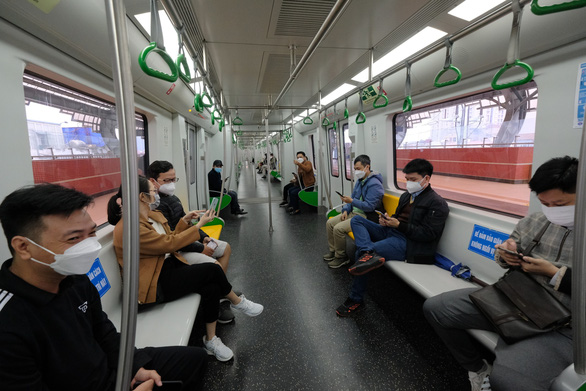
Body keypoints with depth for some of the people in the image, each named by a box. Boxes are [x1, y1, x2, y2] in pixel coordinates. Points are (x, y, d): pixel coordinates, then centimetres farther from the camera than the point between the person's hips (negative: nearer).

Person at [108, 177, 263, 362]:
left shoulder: (153, 215, 8)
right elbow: (169, 244, -20)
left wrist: (185, 221, 2)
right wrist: (199, 225, -14)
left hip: (169, 266, 8)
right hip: (154, 284, -8)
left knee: (212, 287, -17)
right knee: (212, 270, -21)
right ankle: (237, 301, 2)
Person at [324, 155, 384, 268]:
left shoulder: (374, 184, -19)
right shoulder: (360, 180, 12)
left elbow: (369, 207, -24)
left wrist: (351, 201, -29)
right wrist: (346, 210, 3)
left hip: (365, 216, -10)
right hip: (353, 212, 10)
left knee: (338, 228, -24)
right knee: (330, 223, 4)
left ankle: (341, 257, -5)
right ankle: (333, 250, 17)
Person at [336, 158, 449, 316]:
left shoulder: (437, 203, -7)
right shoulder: (406, 196, 19)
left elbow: (428, 234, -14)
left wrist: (398, 225, -16)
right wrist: (387, 220, 5)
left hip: (407, 242, -9)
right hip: (391, 232, 9)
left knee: (360, 253, -22)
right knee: (357, 220, -6)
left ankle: (356, 300, -5)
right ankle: (369, 253, -34)